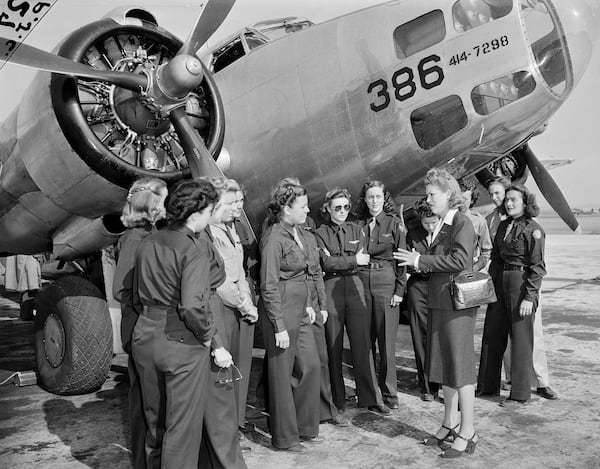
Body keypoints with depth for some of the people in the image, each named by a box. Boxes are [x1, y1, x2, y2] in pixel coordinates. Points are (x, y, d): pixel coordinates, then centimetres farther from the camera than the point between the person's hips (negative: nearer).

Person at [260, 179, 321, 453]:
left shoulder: (298, 231, 8)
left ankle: (305, 427, 32)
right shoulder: (274, 238, -18)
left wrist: (308, 304, 14)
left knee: (311, 365, 14)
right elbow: (269, 286, -18)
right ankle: (284, 438, 23)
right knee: (282, 374, 6)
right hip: (281, 310, -8)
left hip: (300, 309, 8)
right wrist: (279, 326, -18)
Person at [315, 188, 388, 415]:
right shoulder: (320, 233, 4)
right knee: (333, 345, 3)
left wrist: (337, 263, -9)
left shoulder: (356, 230, 12)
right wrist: (352, 260, -8)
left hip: (355, 286, 2)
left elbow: (360, 262, 1)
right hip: (330, 288, -2)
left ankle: (370, 396, 10)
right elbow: (326, 263, -9)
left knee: (363, 343, 0)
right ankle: (337, 399, 15)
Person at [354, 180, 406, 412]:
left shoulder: (394, 223, 2)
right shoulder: (359, 224, 9)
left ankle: (389, 394, 12)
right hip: (361, 282, 3)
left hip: (386, 283, -3)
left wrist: (399, 290, -7)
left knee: (386, 341, 0)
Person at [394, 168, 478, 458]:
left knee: (460, 367, 0)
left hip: (457, 304, -9)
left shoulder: (462, 223, -12)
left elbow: (460, 259, -24)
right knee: (444, 365, 16)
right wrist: (419, 263, 3)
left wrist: (421, 260, -20)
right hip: (440, 303, 9)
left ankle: (467, 432, 12)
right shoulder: (443, 225, 14)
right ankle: (450, 424, 29)